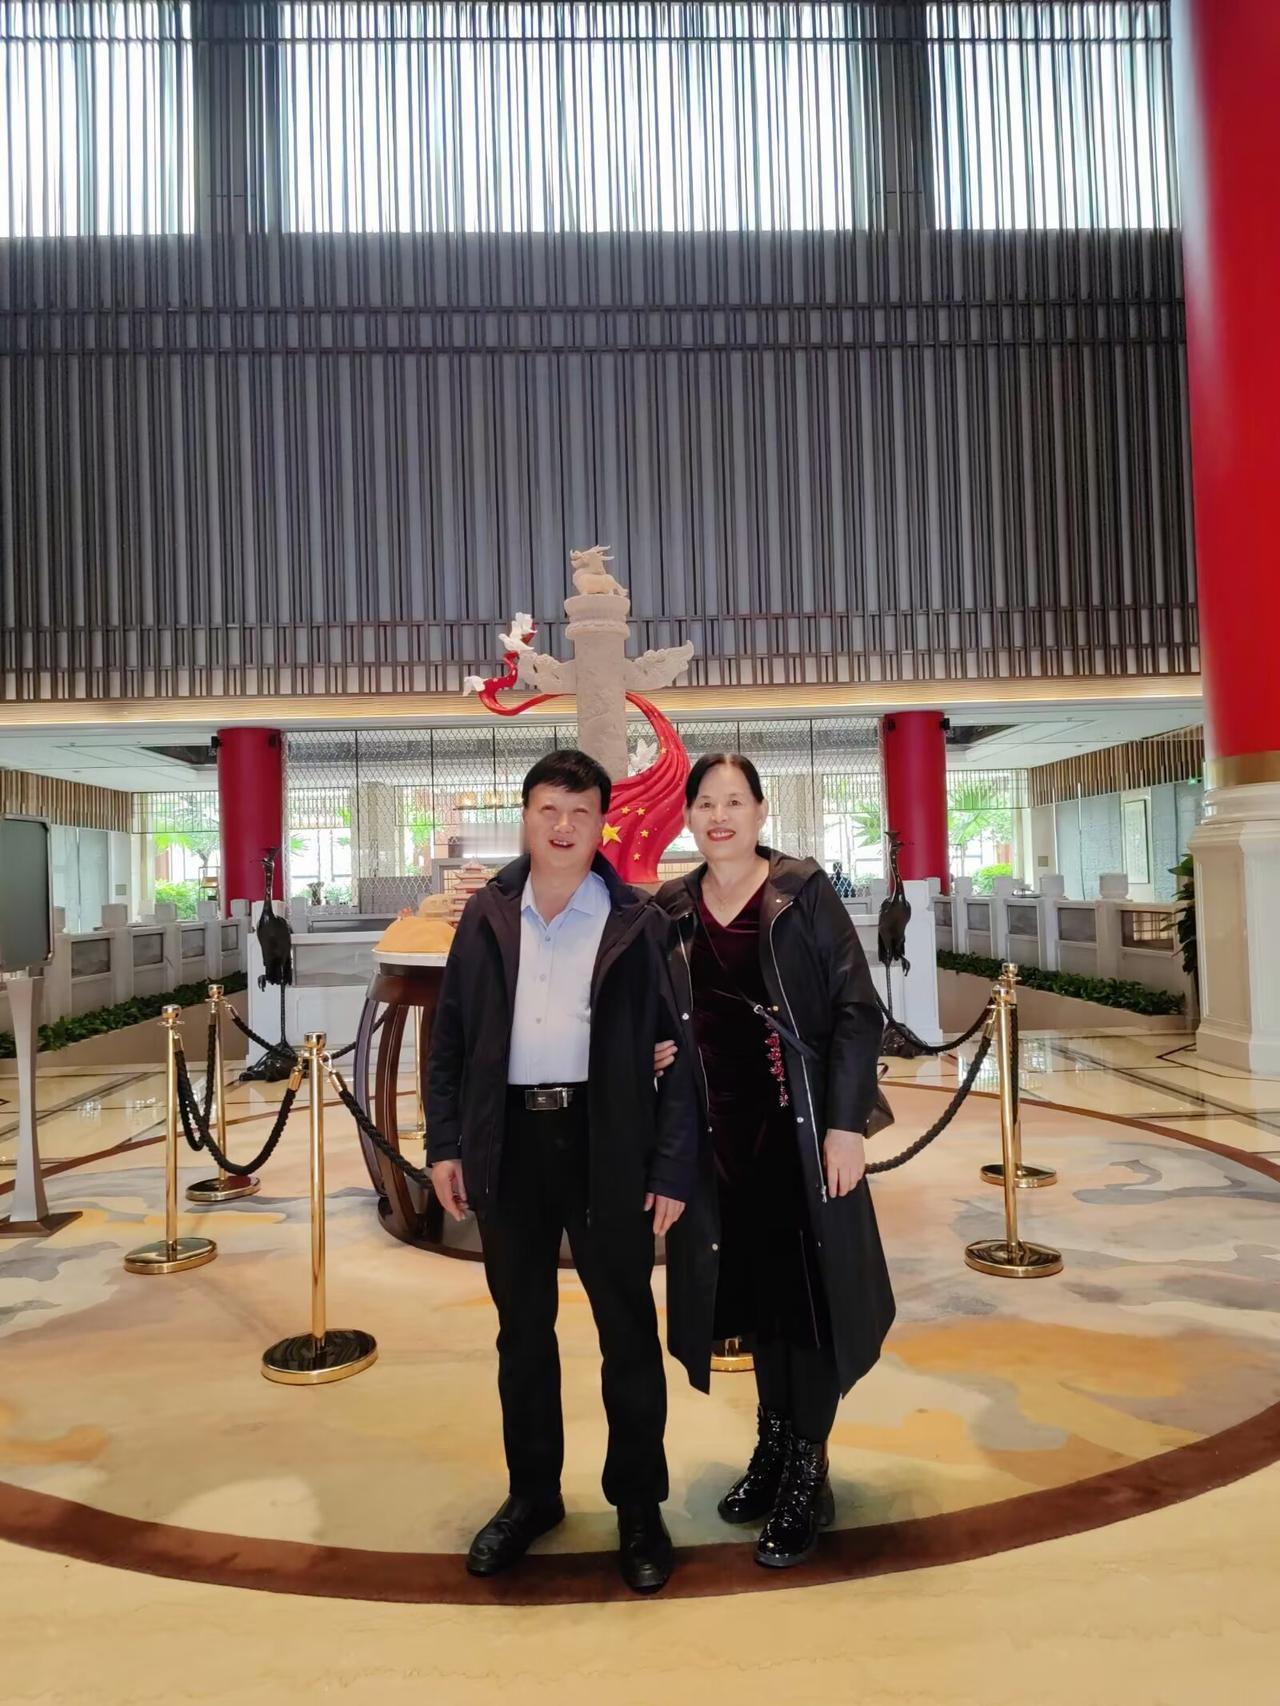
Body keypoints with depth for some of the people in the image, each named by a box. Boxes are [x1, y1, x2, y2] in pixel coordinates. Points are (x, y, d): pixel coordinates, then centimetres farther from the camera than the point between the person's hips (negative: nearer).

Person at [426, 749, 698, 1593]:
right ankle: (533, 1493, 35)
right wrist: (445, 1143, 3)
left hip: (606, 1141, -2)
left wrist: (674, 1168, -7)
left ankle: (639, 1506, 28)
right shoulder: (486, 915, 5)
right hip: (510, 1141, 3)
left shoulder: (639, 921, -4)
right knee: (523, 1330, 16)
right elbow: (450, 1035, 8)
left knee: (628, 1329, 9)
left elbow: (676, 1047, -4)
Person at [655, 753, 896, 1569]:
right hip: (719, 1130, 4)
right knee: (754, 1291, 15)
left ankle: (806, 1474, 20)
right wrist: (652, 1051, -6)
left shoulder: (805, 891, -7)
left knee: (805, 1290, 4)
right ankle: (774, 1447, 34)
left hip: (798, 1124, -4)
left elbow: (857, 1010, -10)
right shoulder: (670, 909, 5)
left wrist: (846, 1123, -15)